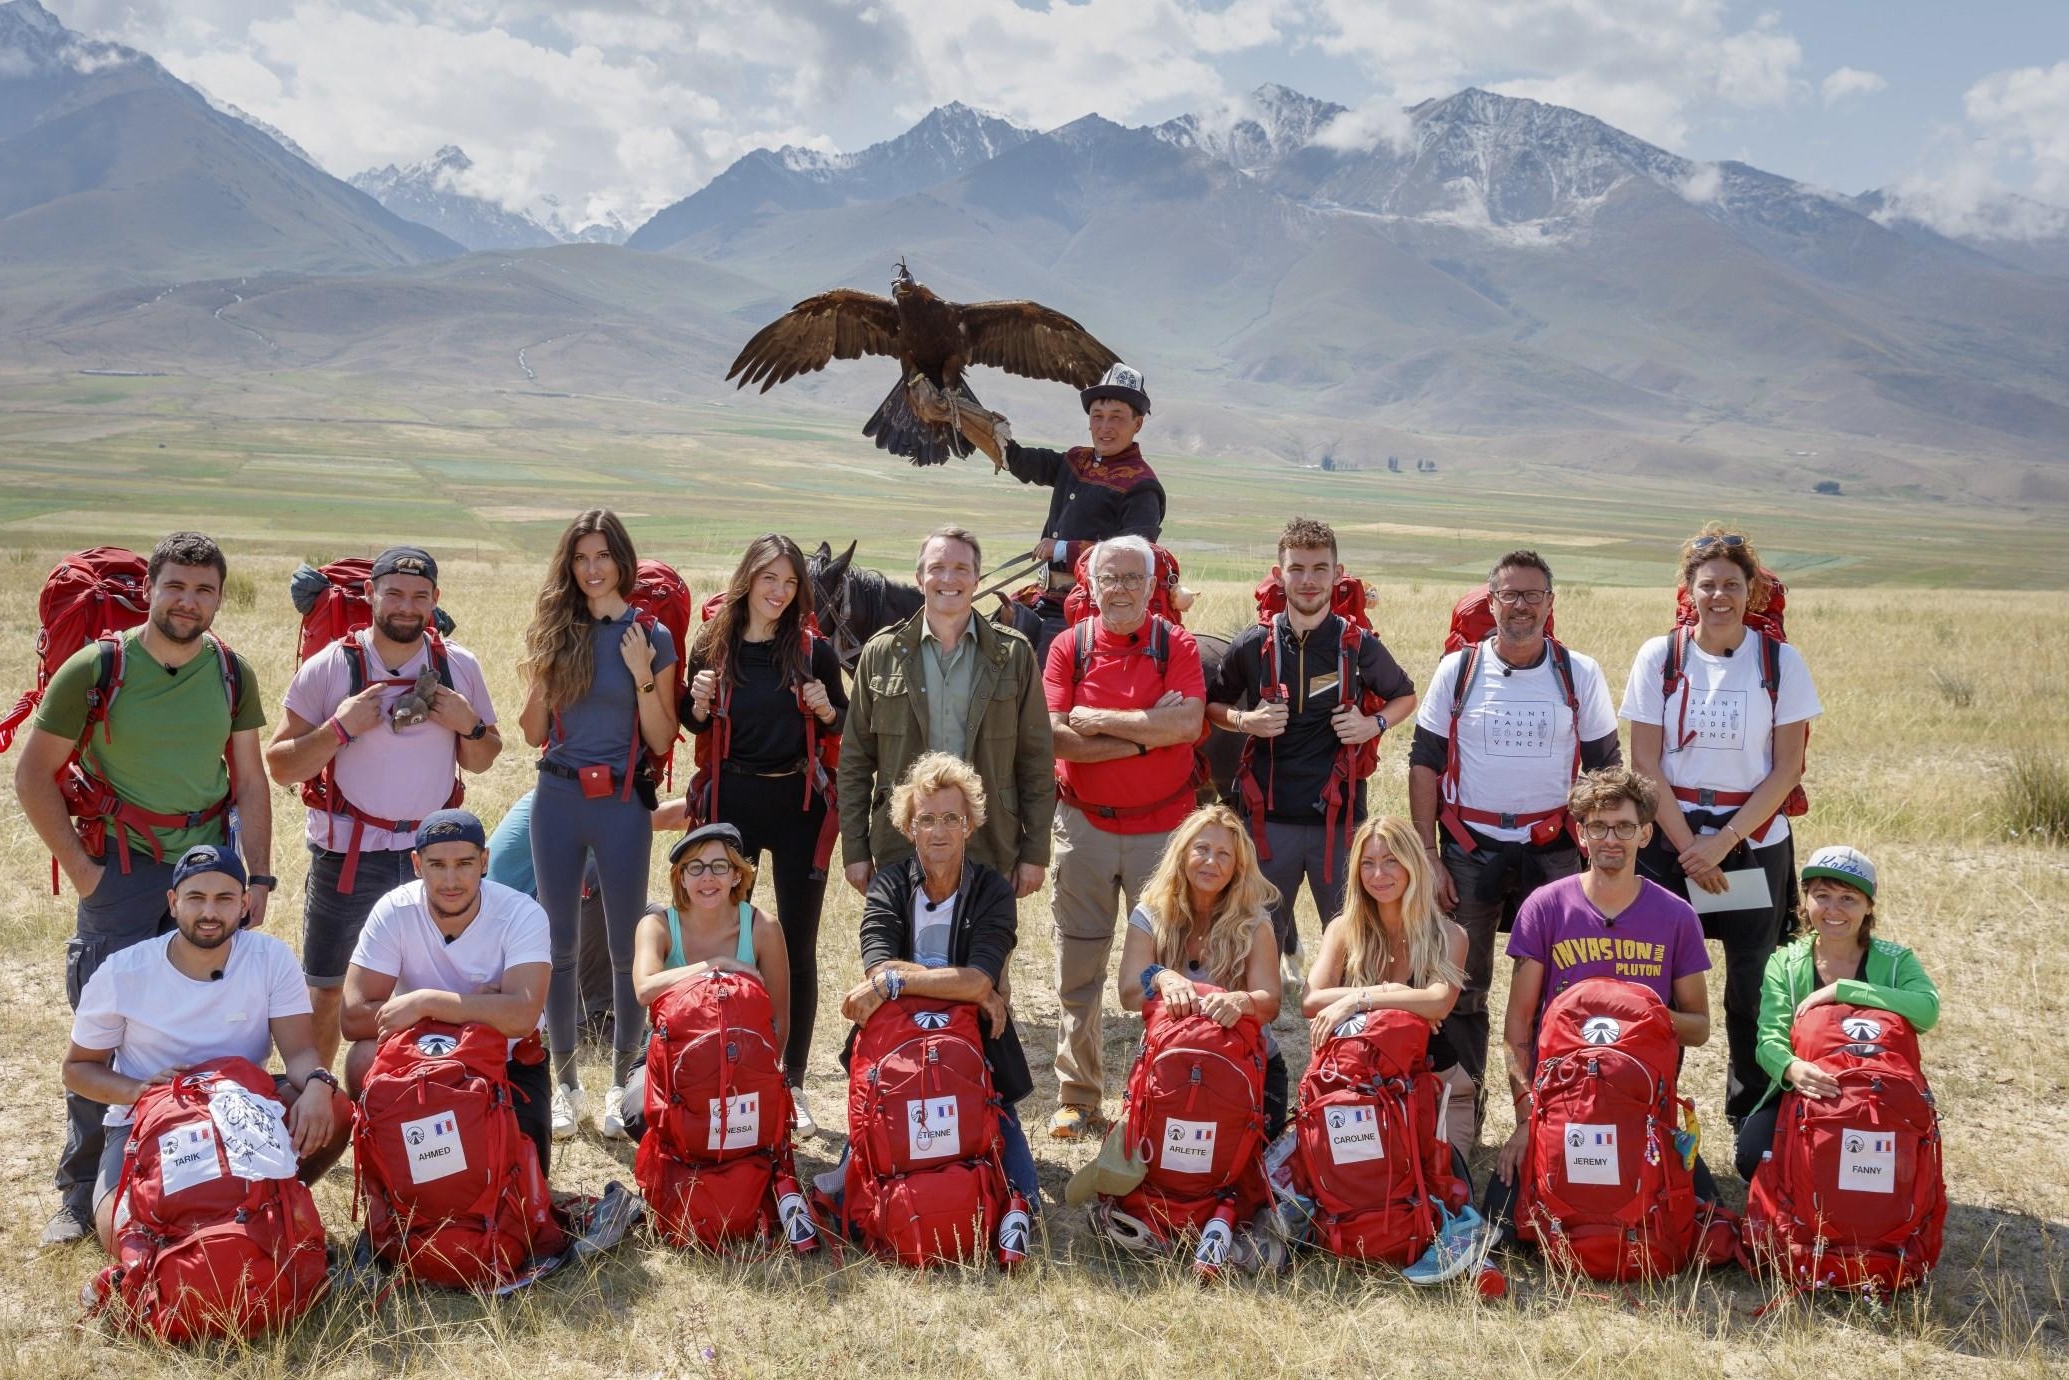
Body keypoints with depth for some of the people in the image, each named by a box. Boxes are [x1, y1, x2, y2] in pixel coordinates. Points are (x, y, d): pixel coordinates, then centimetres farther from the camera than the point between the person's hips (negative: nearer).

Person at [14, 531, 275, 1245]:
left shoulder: (232, 674, 3)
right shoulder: (95, 669, -8)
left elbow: (250, 780, 10)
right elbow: (33, 774, -2)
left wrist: (258, 874, 3)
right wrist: (79, 866, -6)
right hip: (120, 872, -3)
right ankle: (82, 1190, 12)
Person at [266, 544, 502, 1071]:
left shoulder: (460, 667, 1)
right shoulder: (327, 668, -6)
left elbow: (481, 761, 11)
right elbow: (280, 766, -5)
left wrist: (469, 725, -10)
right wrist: (339, 728, -20)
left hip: (433, 853, 2)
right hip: (346, 856, -2)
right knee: (326, 992, 8)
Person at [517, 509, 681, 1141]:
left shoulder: (651, 636, -1)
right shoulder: (553, 632, 6)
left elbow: (661, 741, -2)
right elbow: (535, 735, 9)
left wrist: (642, 676, -14)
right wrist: (538, 681, -8)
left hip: (622, 803, -2)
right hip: (557, 799, 3)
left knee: (626, 947, 3)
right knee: (559, 945, 8)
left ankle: (621, 1083, 16)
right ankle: (565, 1084, 19)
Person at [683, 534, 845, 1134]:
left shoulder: (813, 650, -1)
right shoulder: (712, 647, 1)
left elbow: (841, 725, 8)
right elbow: (696, 728, 11)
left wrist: (825, 709, -12)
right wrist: (700, 703, -9)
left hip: (798, 803, -1)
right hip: (732, 801, 1)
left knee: (797, 946, 5)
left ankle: (793, 1083, 15)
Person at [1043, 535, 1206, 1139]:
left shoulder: (1177, 646, 0)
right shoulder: (1069, 648, 2)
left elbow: (1188, 724, -16)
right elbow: (1058, 737, -10)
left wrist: (1100, 719, -13)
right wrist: (1146, 734, -14)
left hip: (1162, 826, -1)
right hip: (1084, 825, 1)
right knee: (1078, 968, 7)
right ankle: (1076, 1095, 18)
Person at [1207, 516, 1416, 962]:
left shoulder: (1360, 646, -2)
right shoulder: (1253, 645, -2)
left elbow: (1405, 697, 16)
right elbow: (1213, 706, 13)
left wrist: (1375, 724, -5)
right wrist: (1244, 721, -8)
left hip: (1339, 819, 0)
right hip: (1270, 818, 1)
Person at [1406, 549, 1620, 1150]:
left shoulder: (1580, 675, 3)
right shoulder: (1457, 670, 3)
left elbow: (1605, 768, 8)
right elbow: (1425, 764, 4)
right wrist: (1427, 858, -1)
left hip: (1552, 852, 0)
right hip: (1468, 850, 0)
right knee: (1461, 985, 5)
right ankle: (1461, 1109, 17)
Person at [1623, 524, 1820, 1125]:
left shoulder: (1781, 661, -1)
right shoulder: (1659, 657, -1)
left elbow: (1787, 767, -3)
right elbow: (1645, 762, -3)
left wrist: (1725, 840, -11)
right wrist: (1688, 845, -9)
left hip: (1754, 842, 0)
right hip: (1671, 839, 0)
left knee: (1754, 985, 3)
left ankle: (1752, 1113, 19)